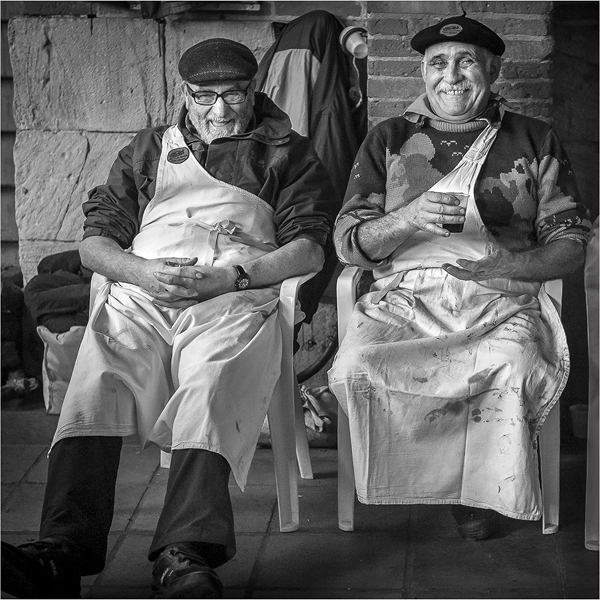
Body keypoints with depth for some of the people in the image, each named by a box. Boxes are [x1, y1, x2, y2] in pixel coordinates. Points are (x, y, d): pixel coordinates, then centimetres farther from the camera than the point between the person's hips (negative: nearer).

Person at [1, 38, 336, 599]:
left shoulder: (287, 154, 21)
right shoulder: (147, 150, 29)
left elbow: (308, 249, 8)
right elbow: (94, 241, 21)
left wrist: (231, 277, -9)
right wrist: (143, 272, -2)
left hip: (234, 300, -2)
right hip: (139, 296, 2)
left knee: (210, 390, -35)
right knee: (94, 386, -29)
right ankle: (62, 549, -40)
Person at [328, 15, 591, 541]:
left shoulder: (534, 142, 14)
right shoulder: (388, 140, 15)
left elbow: (571, 245, 8)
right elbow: (347, 244, 6)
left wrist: (510, 266, -11)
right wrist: (408, 218, -14)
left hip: (501, 301, -1)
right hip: (403, 298, 1)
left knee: (514, 372, -34)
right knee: (356, 369, -30)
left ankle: (484, 491, -6)